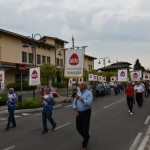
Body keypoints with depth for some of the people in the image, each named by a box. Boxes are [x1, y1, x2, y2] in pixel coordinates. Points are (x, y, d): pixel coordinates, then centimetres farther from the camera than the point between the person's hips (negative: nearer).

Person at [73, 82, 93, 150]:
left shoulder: (89, 93, -13)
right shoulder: (78, 93, 6)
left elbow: (89, 102, -28)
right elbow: (74, 102, 7)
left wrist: (80, 99, -31)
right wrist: (76, 111, -4)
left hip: (86, 112, -6)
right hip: (79, 112, 6)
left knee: (85, 128, 0)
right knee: (78, 127, 13)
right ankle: (86, 137, 42)